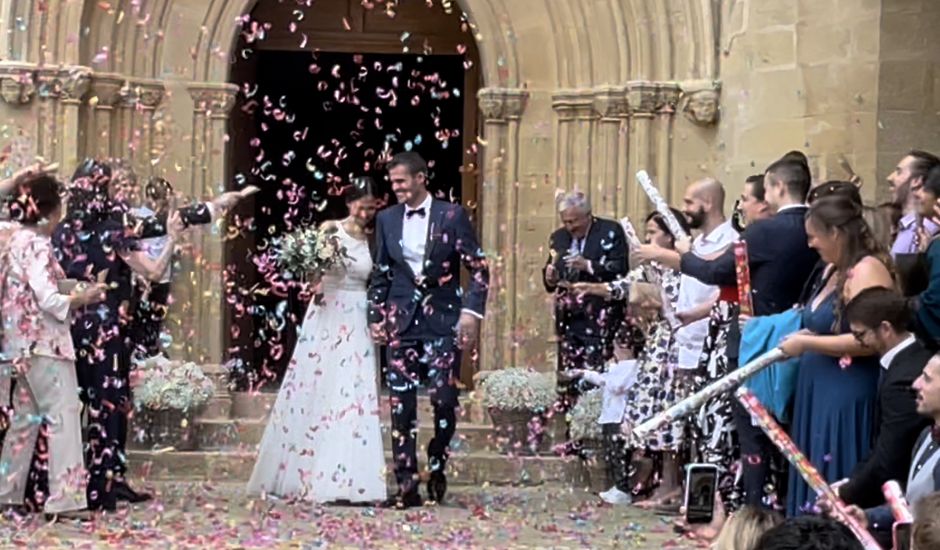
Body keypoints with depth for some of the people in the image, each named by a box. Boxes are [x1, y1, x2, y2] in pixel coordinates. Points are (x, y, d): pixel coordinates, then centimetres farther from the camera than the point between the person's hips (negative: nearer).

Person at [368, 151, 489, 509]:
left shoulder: (452, 216, -1)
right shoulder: (386, 220, 10)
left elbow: (478, 268, -1)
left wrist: (471, 312, -11)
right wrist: (376, 316, 9)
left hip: (443, 320, -3)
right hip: (401, 321, 3)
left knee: (444, 399, -9)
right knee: (401, 405, -1)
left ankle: (437, 465, 17)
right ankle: (407, 485, 3)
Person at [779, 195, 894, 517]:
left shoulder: (867, 270, -15)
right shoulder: (834, 270, 14)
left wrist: (805, 343, -16)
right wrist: (799, 332, 9)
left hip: (847, 399, -9)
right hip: (820, 393, 9)